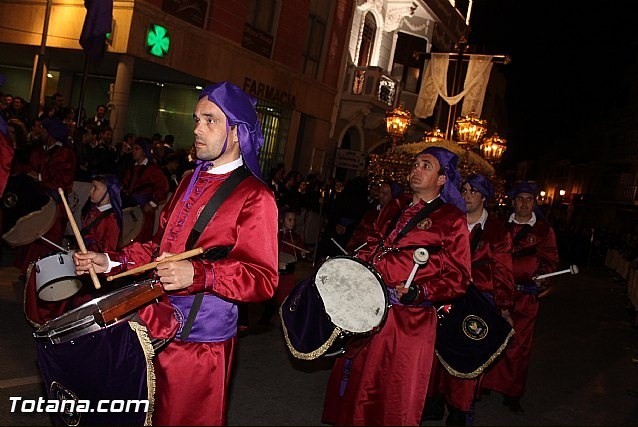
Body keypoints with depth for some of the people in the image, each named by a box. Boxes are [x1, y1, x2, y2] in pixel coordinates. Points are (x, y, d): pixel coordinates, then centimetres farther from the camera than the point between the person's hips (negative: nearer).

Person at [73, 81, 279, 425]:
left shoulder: (254, 197, -14)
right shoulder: (191, 181, 12)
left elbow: (263, 279, -21)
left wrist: (198, 274, -34)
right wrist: (110, 262, 8)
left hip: (199, 342, -7)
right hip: (155, 326, 8)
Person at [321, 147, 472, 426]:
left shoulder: (452, 219, -4)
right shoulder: (395, 208, 14)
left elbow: (458, 278, -7)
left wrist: (416, 293, -19)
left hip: (408, 318, -6)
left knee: (396, 400, 5)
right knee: (354, 382, 16)